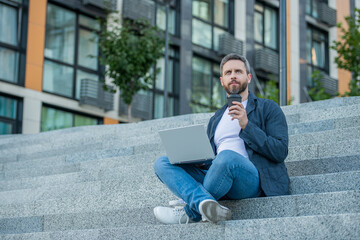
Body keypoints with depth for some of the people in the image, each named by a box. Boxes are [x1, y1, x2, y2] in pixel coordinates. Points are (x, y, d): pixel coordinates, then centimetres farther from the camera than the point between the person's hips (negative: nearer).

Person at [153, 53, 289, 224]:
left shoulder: (268, 108, 13)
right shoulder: (215, 120, 30)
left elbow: (280, 152, -1)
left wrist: (246, 125, -10)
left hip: (252, 179, -6)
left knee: (227, 157, -38)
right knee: (162, 163, -12)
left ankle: (189, 212, -21)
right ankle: (205, 203, -38)